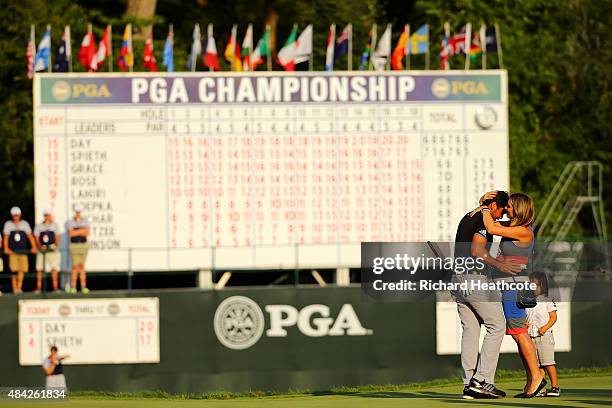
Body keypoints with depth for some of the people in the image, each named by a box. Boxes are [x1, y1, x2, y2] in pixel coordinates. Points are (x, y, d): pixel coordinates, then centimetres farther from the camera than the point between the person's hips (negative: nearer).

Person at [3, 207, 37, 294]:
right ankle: (15, 288, -3)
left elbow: (30, 236, 9)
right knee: (14, 270, -9)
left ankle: (19, 287, 1)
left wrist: (33, 247, -3)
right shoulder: (8, 224, 7)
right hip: (12, 251, -2)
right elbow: (5, 237, 3)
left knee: (22, 269, -6)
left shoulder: (24, 224, 10)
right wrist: (6, 248, -12)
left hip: (23, 251, 2)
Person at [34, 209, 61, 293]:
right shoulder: (38, 226, 6)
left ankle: (55, 287, -6)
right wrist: (40, 246, -13)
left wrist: (57, 245, -10)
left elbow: (57, 237, 9)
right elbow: (36, 238, 4)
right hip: (42, 250, 0)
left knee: (54, 269, -8)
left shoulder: (54, 225, 9)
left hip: (52, 250, 0)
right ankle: (38, 288, 4)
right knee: (39, 269, -1)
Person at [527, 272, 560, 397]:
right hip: (531, 337, 5)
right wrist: (524, 324, -5)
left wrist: (545, 327, -17)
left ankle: (555, 386, -6)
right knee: (538, 365, 5)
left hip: (544, 336, -5)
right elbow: (524, 317, 17)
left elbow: (553, 317, -3)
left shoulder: (547, 301, 0)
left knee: (548, 362, -9)